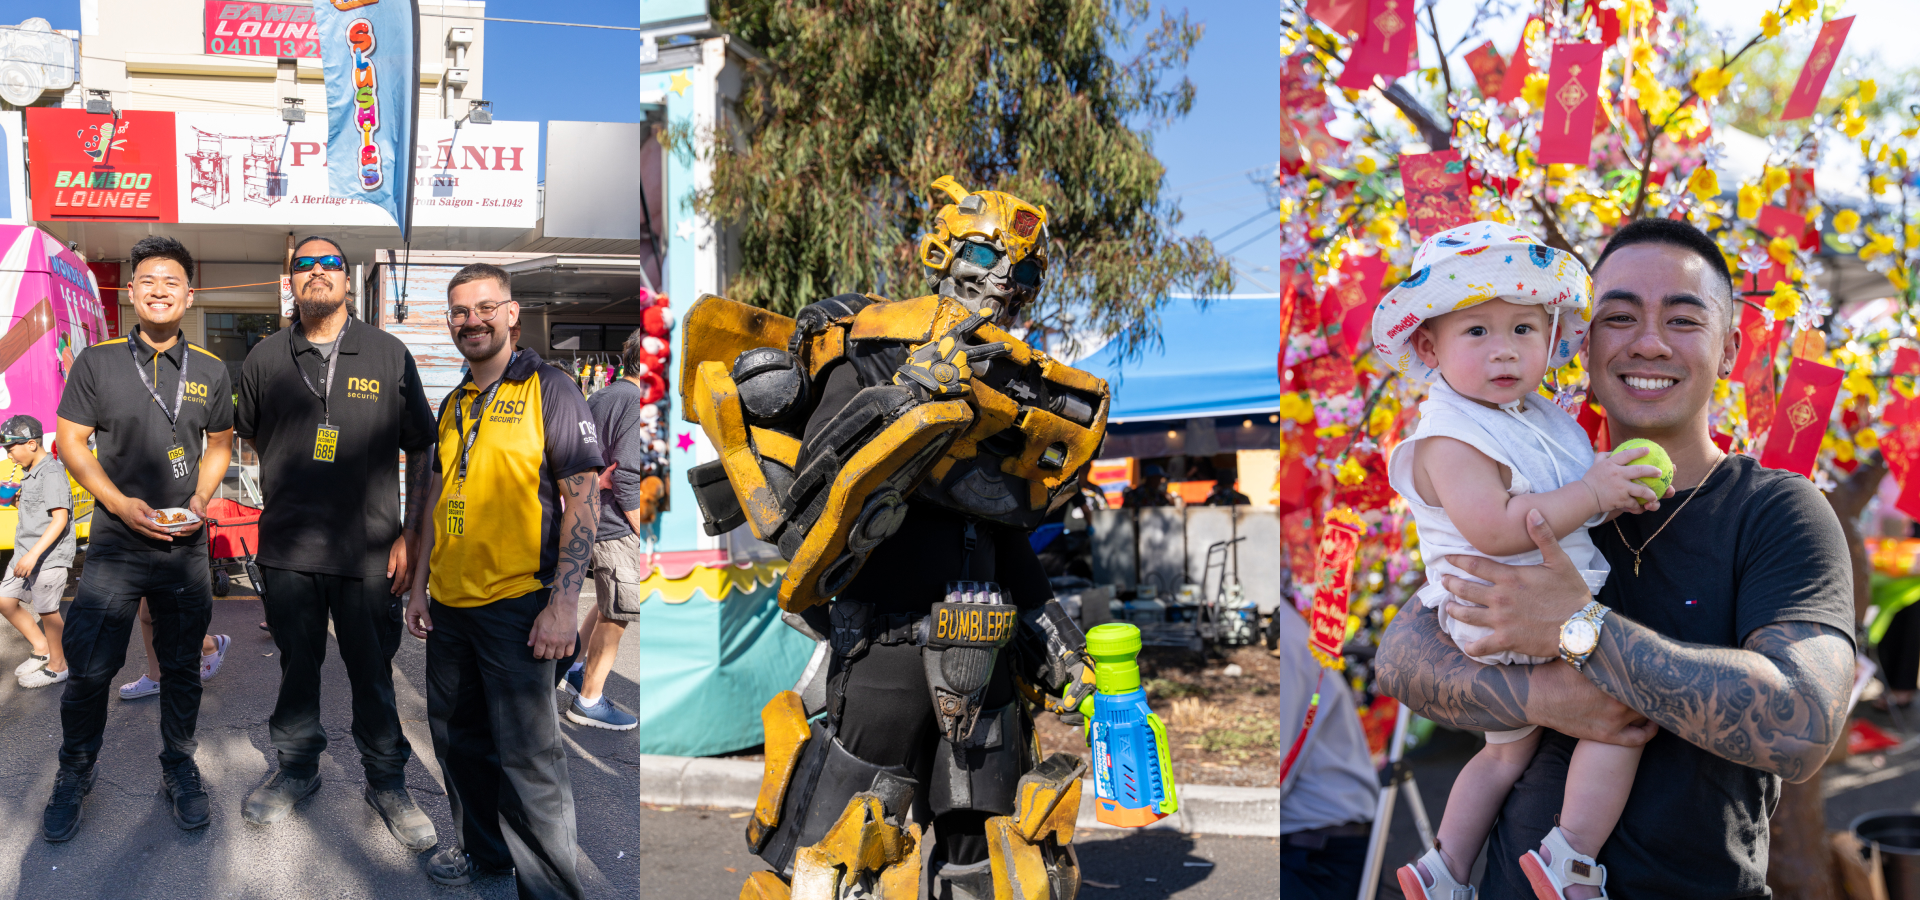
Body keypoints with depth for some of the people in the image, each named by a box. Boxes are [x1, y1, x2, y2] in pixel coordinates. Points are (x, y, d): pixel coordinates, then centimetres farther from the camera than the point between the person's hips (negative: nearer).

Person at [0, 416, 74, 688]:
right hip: (25, 553, 10)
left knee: (46, 609, 0)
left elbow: (60, 518, -24)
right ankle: (41, 648, 25)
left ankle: (57, 665, 15)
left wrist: (34, 554, -29)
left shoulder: (52, 474, -18)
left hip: (49, 556, -10)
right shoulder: (31, 474, 13)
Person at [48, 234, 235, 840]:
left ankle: (179, 768, 28)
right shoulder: (97, 362, -2)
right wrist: (120, 503, -13)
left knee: (182, 666, 11)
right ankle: (75, 774, 23)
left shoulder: (211, 370, 4)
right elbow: (70, 441, 0)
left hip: (185, 545, 2)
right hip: (115, 542, -1)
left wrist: (201, 498, -3)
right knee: (88, 668, 1)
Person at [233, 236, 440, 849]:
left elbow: (421, 448, 4)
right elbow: (239, 439, 18)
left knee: (374, 672, 7)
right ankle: (297, 770, 34)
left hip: (370, 552, -1)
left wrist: (411, 535, -1)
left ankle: (387, 783, 23)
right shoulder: (265, 358, 5)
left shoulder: (389, 354, 1)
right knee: (295, 665, 14)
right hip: (287, 549, 2)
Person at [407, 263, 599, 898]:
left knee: (527, 759, -4)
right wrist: (419, 586, 16)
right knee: (457, 737, 18)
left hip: (515, 605, -7)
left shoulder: (548, 389, -7)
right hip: (448, 605, 7)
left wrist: (564, 602, -19)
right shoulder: (451, 406, 14)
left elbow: (584, 496, -12)